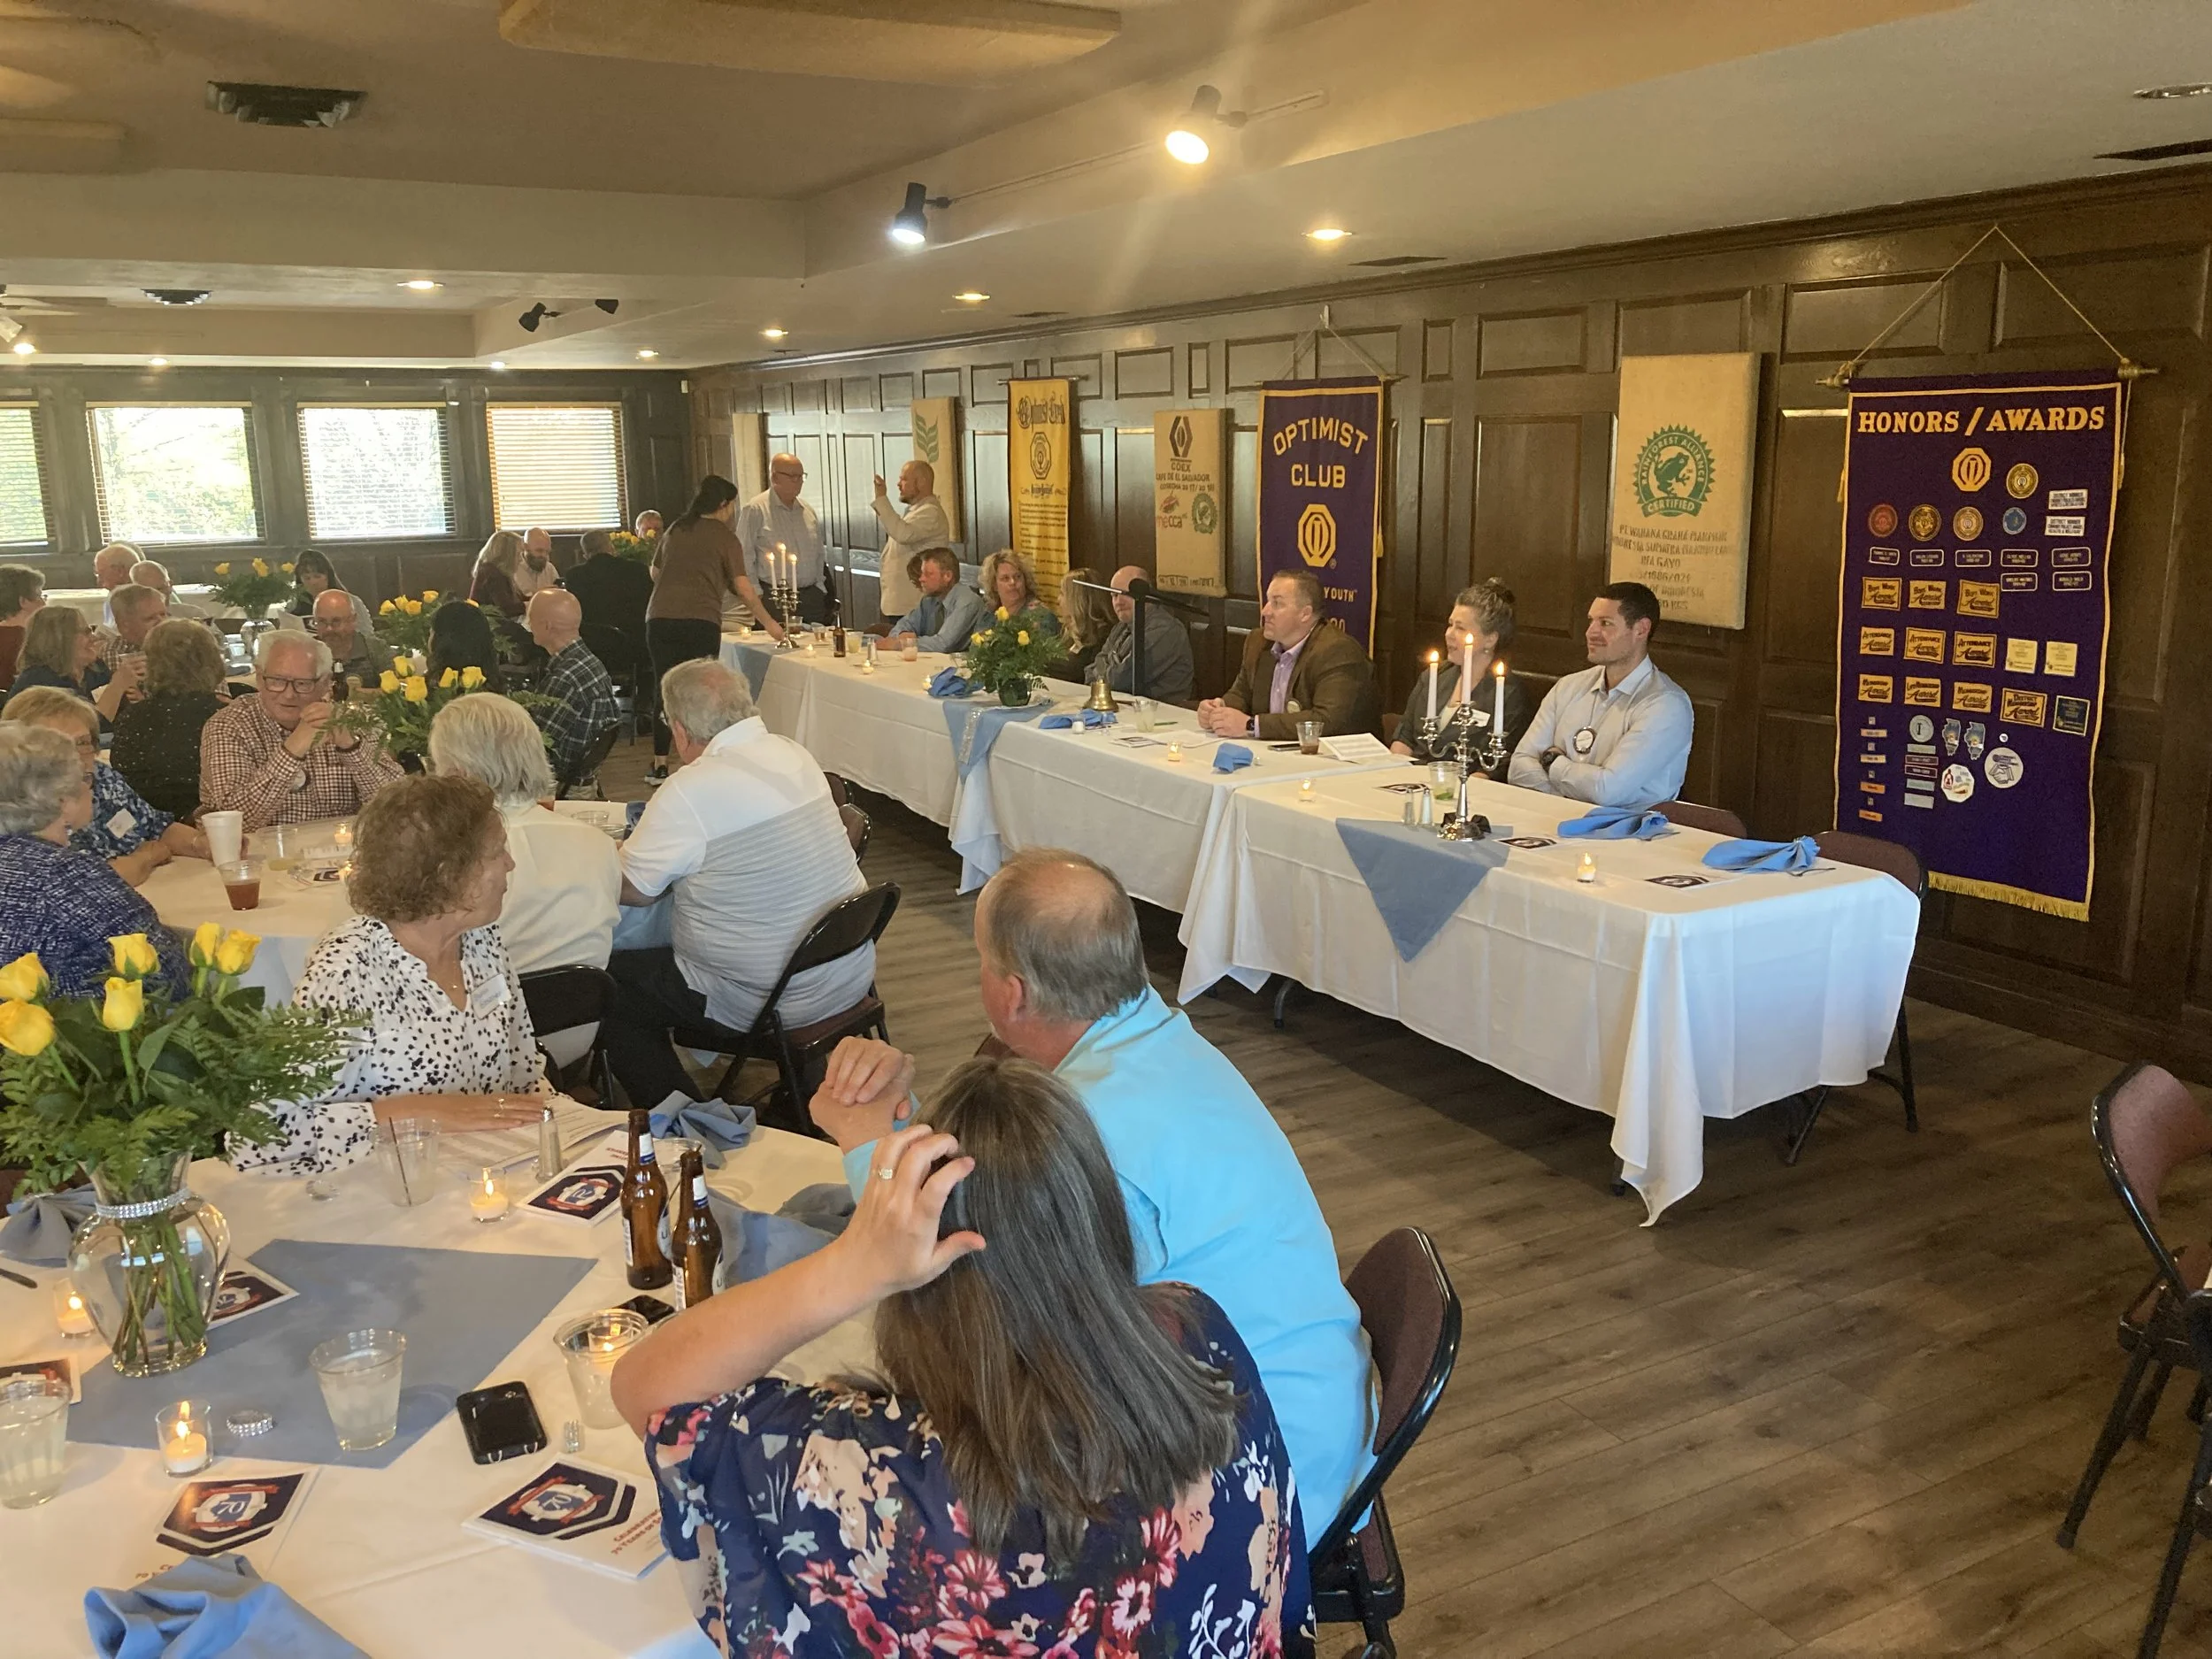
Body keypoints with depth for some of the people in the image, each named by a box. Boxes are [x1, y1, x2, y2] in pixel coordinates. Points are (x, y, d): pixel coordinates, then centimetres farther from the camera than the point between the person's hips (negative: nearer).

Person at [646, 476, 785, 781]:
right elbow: (743, 587, -3)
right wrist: (769, 623, 4)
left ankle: (660, 765, 12)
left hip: (660, 619, 5)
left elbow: (655, 573, 26)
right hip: (701, 622, -4)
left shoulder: (674, 530, 17)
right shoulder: (725, 538, 2)